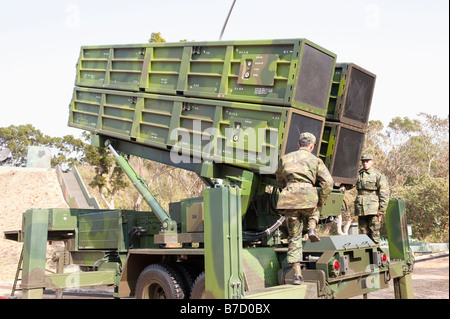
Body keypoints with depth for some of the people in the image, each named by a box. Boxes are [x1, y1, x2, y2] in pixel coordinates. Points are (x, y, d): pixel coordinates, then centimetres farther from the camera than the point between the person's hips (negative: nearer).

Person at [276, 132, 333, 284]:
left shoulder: (285, 158, 18)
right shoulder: (315, 160, 11)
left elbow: (280, 179, 30)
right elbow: (328, 182, -1)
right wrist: (319, 202, 4)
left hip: (289, 199, 1)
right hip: (308, 196, -1)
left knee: (294, 237, 8)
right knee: (313, 213, 36)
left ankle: (297, 274, 4)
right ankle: (312, 228, 6)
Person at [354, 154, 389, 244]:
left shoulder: (378, 175, 0)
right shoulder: (358, 174, 13)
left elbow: (384, 195, -3)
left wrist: (381, 211, -8)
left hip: (373, 209, -4)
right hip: (361, 209, 5)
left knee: (374, 236, -5)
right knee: (364, 234, 8)